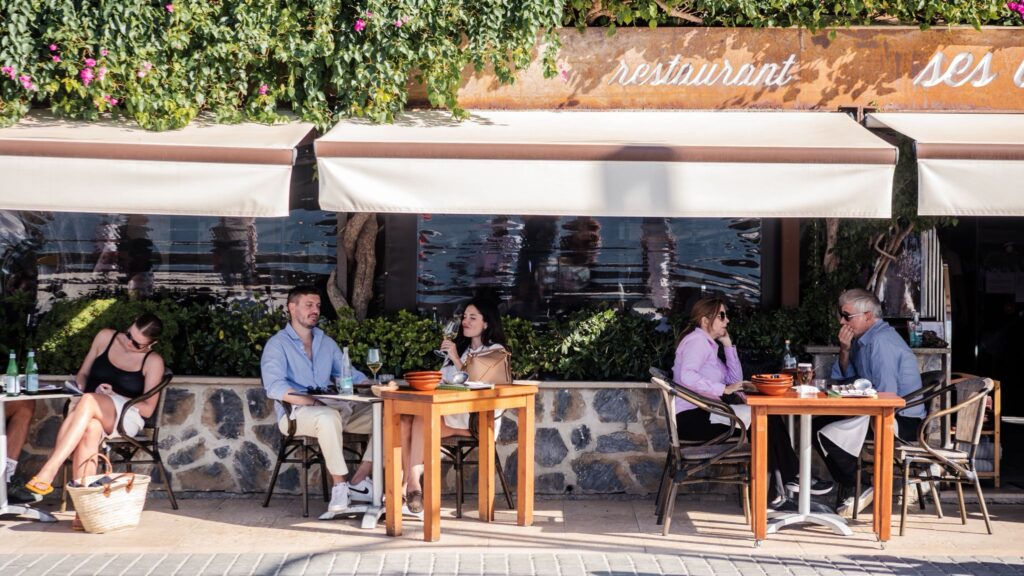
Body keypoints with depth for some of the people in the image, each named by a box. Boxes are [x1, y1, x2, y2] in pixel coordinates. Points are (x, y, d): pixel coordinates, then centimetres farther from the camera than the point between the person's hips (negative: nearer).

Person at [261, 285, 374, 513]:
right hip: (295, 414, -6)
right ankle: (340, 485, -28)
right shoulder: (278, 344, -1)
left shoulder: (327, 343, 19)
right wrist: (313, 401, -27)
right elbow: (274, 387, -16)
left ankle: (358, 482, -13)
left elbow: (351, 375, 20)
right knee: (329, 417, -40)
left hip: (332, 409, 6)